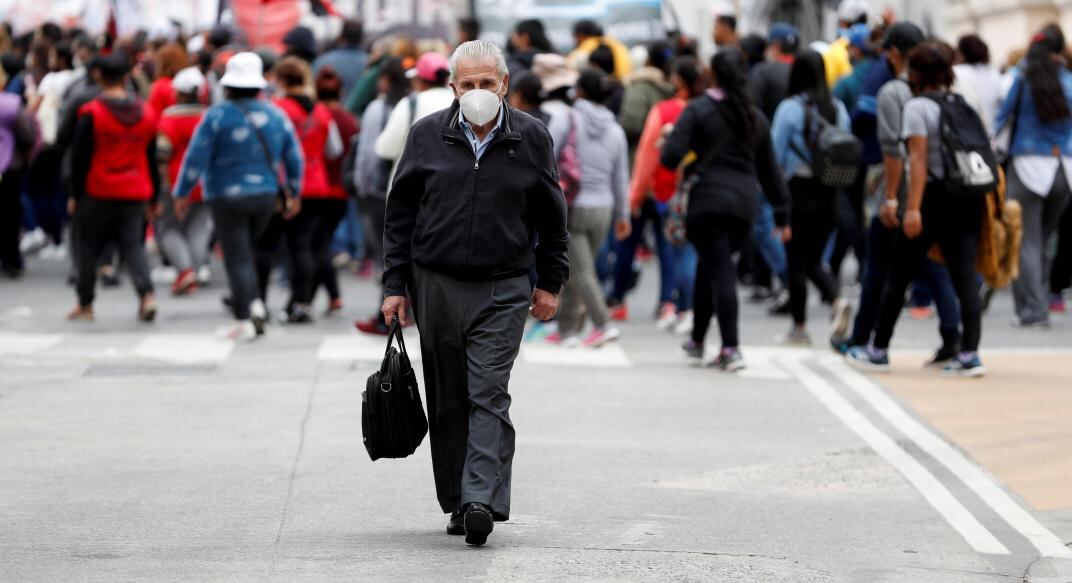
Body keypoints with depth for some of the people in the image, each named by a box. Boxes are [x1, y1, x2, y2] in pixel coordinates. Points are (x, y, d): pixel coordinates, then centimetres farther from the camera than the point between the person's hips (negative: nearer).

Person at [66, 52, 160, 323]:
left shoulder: (91, 113, -9)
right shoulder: (146, 112, 4)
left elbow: (81, 158, -8)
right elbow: (152, 158, 10)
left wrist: (75, 195, 0)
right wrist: (153, 197, 17)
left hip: (98, 192, -3)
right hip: (136, 194, 3)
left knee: (88, 247, 10)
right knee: (133, 245, 5)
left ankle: (85, 304, 16)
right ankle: (146, 294, -17)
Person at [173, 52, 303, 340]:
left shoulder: (218, 115, -10)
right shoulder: (275, 114, 3)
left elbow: (196, 157, -10)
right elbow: (294, 158, 8)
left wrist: (181, 193, 0)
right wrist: (293, 194, 20)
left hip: (227, 197, -4)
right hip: (266, 196, 4)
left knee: (237, 258, -2)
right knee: (246, 251, 21)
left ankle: (244, 321, -4)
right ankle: (255, 303, 6)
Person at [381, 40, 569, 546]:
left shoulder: (530, 138, 1)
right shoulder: (427, 136, 3)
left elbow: (552, 215, 11)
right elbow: (400, 213, 8)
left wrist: (550, 282, 9)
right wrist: (395, 285, 4)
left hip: (502, 290, -2)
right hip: (436, 285, 2)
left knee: (488, 396, -11)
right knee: (448, 402, 7)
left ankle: (482, 501, -18)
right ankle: (456, 502, 16)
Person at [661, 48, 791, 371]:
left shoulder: (698, 110, -2)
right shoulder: (756, 117, 13)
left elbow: (671, 155, -12)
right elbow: (769, 170, 18)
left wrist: (690, 169, 9)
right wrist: (781, 213, 21)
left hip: (708, 201, -5)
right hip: (745, 203, 5)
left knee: (721, 274, -5)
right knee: (712, 269, 19)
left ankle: (731, 348, -12)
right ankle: (697, 340, 27)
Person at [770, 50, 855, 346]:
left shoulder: (790, 108, -10)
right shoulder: (838, 108, 3)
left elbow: (775, 153, -9)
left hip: (799, 191, -4)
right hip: (829, 192, 5)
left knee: (796, 261, 5)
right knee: (814, 260, 16)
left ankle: (799, 326, 10)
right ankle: (837, 300, -9)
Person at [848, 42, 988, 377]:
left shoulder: (917, 107, -5)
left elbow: (919, 160, -14)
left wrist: (913, 208, -18)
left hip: (934, 198, -5)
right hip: (968, 199, 5)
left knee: (899, 276, 7)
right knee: (965, 276, -1)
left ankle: (879, 351, 16)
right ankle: (969, 354, -11)